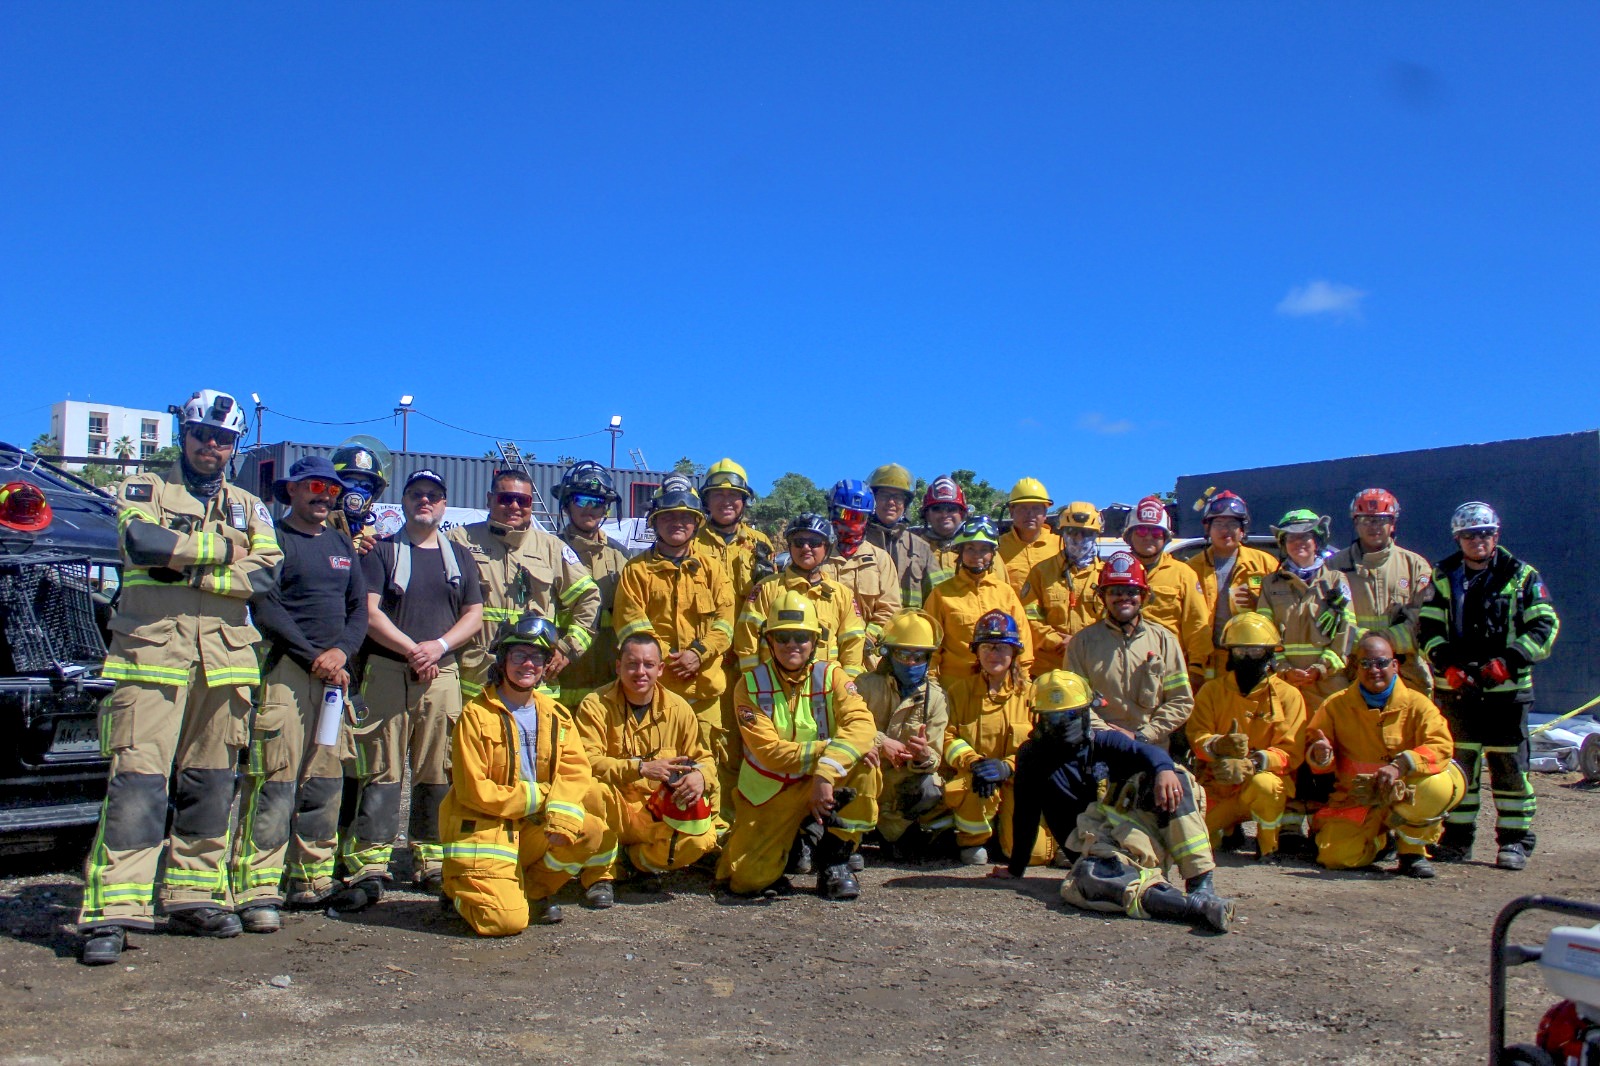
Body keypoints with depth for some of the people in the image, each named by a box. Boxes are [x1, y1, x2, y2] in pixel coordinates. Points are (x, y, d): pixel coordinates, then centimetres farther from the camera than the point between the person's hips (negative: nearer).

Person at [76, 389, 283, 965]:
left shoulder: (249, 507, 17)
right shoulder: (144, 489, 10)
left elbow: (266, 574, -1)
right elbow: (141, 541, -13)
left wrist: (189, 568, -11)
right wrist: (222, 551, -6)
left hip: (225, 659, 4)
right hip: (150, 653, -3)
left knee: (210, 784, 7)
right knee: (137, 782, -10)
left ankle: (194, 896, 16)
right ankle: (112, 911, -10)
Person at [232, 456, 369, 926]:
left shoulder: (342, 544, 20)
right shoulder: (272, 538, 1)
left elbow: (359, 607, 16)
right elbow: (264, 608, -9)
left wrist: (342, 652, -3)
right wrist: (313, 657, -13)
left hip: (334, 674, 6)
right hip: (284, 671, -6)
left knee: (325, 783, 7)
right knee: (275, 782, -11)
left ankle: (311, 879, 16)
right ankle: (258, 891, -11)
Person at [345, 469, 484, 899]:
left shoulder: (460, 556, 18)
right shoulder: (381, 551, 8)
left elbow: (474, 615, 11)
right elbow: (369, 612, -3)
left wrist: (439, 645, -7)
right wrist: (412, 649, -12)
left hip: (443, 674, 3)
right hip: (386, 671, -3)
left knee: (437, 770, 3)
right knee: (381, 769, -7)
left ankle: (432, 862, 9)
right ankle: (369, 867, -8)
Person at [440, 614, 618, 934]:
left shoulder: (555, 715, 7)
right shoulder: (476, 715, -9)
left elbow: (575, 771, -5)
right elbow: (475, 791, -13)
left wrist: (563, 809, -26)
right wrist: (540, 796, -14)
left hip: (534, 829, 5)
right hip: (484, 828, -5)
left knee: (592, 829, -20)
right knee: (505, 921, -22)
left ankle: (533, 890, 4)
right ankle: (460, 887, 12)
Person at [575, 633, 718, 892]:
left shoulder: (677, 708, 1)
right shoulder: (596, 705, -9)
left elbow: (704, 757, 5)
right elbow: (587, 761, -21)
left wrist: (700, 776, -20)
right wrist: (640, 768, -34)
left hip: (661, 812, 3)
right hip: (614, 816, -3)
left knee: (702, 838, -26)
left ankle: (641, 859, 8)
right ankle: (603, 872, -10)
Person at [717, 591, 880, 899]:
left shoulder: (832, 676, -8)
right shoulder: (751, 684, -10)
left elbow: (861, 724, -27)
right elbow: (770, 751, -19)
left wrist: (826, 772, -42)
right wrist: (829, 748, -31)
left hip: (820, 787, 0)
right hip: (767, 794, 0)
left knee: (863, 765, -29)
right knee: (747, 880, -13)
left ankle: (834, 862, -11)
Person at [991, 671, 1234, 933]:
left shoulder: (1104, 741, 8)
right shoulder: (1033, 757, 7)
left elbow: (1145, 753, -13)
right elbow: (1026, 816, 11)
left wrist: (1163, 769, -36)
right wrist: (1016, 869, 11)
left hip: (1142, 828, 2)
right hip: (1097, 848, -2)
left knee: (1175, 779, -22)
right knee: (1083, 882, -38)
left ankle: (1201, 882, -31)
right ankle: (1195, 905, -54)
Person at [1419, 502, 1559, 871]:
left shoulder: (1522, 576, 4)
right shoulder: (1442, 577, 9)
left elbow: (1544, 626, -2)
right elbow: (1427, 628, 4)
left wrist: (1507, 663, -15)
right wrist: (1448, 664, -12)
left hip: (1507, 688, -2)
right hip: (1456, 687, 2)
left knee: (1510, 766, 1)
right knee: (1456, 765, 5)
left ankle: (1515, 840, 11)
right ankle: (1457, 838, 13)